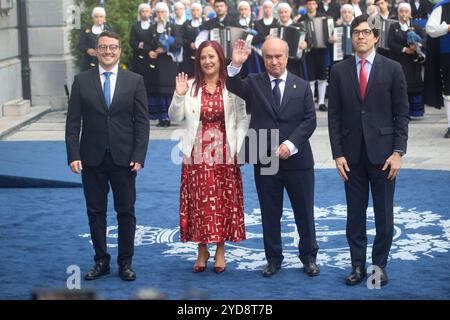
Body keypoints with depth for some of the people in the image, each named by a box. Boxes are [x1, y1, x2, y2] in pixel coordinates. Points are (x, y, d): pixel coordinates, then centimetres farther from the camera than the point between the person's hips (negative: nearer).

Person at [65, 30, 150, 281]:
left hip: (123, 158, -1)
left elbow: (142, 122, 0)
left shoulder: (135, 81, 2)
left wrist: (139, 156, -9)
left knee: (126, 211, 5)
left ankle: (126, 263, 16)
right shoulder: (82, 81, 3)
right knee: (96, 211, 8)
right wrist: (73, 155, -7)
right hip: (92, 158, 1)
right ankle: (101, 261, 19)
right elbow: (73, 122, 2)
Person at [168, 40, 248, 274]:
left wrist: (239, 147, -7)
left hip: (225, 154, -1)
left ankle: (220, 250, 18)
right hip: (197, 154, 1)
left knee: (224, 201, 5)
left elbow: (242, 119, 0)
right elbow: (176, 117, -1)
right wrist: (179, 96, -15)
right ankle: (202, 250, 17)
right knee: (199, 202, 4)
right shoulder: (190, 86, 2)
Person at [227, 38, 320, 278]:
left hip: (297, 159, 0)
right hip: (265, 161, 0)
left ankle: (309, 257, 22)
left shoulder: (302, 86, 4)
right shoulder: (254, 83, 4)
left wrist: (291, 144, -14)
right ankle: (273, 258, 22)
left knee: (304, 212, 8)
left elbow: (310, 120, -2)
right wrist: (236, 65, -31)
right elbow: (233, 86, -14)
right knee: (270, 214, 10)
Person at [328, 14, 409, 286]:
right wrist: (338, 154, -2)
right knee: (355, 214, 6)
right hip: (352, 153, 1)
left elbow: (402, 113, -1)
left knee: (384, 214, 5)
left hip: (382, 152, -1)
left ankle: (380, 265, 17)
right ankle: (358, 265, 15)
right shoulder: (339, 70, 5)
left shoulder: (393, 68, 0)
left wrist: (398, 152, -7)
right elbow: (334, 115, 4)